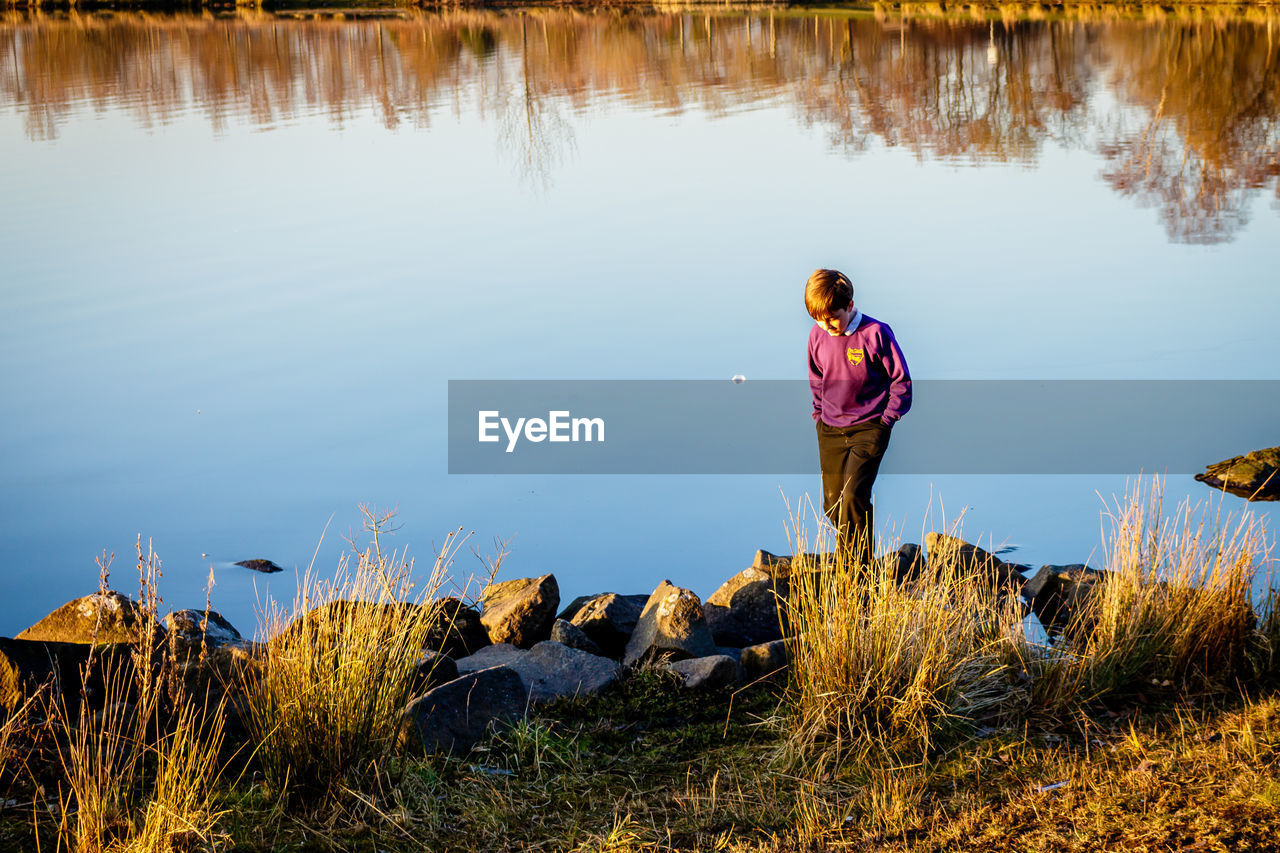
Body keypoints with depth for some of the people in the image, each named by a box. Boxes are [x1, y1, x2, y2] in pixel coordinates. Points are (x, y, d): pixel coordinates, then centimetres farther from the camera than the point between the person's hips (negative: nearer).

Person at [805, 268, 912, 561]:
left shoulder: (875, 334, -13)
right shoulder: (818, 336, 1)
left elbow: (901, 380, -5)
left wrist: (885, 420, -7)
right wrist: (819, 413, 14)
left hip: (868, 428, -5)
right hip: (830, 431, 5)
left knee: (853, 496, -18)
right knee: (833, 503, 6)